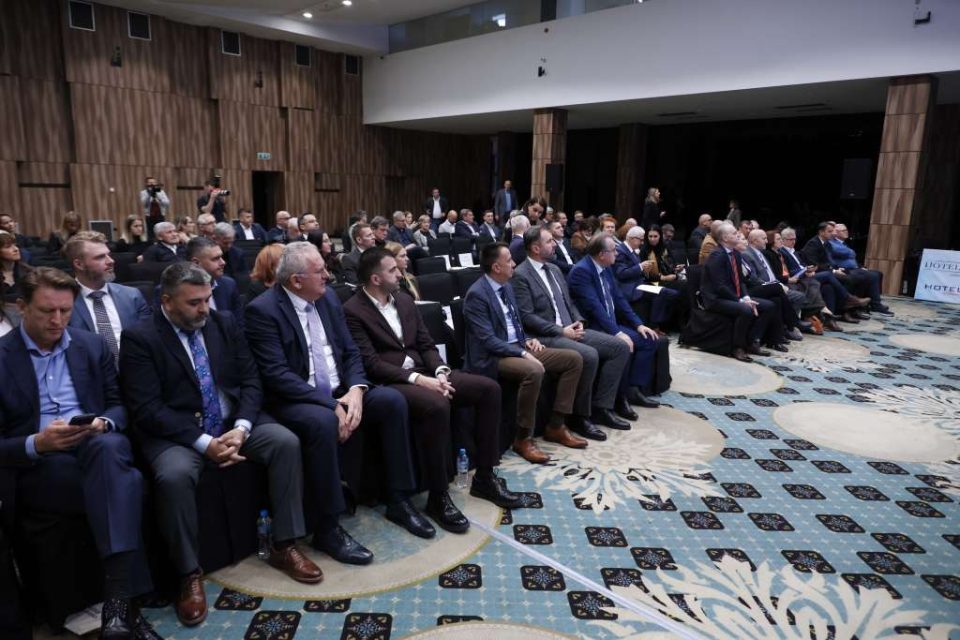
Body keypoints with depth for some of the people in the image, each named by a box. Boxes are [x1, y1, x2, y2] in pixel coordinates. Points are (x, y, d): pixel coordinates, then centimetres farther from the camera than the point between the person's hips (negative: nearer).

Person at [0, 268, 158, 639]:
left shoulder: (93, 346, 12)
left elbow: (118, 406, 13)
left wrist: (103, 423, -11)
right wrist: (37, 443, -20)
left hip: (97, 448, 3)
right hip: (35, 467, -2)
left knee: (108, 446, -37)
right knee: (123, 482, -34)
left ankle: (117, 603, -41)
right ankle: (125, 601, -31)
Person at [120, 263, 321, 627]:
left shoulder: (225, 324, 6)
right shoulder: (139, 338, -7)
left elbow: (250, 381, 4)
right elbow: (147, 410, -14)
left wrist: (240, 428, -14)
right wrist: (204, 443, -22)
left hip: (233, 422, 4)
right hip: (176, 432, -4)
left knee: (286, 442, -19)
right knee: (174, 476, -34)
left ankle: (283, 546, -6)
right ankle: (189, 575, -12)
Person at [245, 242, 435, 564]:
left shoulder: (328, 297, 6)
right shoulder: (262, 310, -15)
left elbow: (350, 351, 6)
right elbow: (277, 375, -22)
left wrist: (355, 390, -14)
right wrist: (331, 405, -26)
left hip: (338, 392, 7)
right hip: (294, 400, -6)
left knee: (392, 400, -12)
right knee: (323, 422, -36)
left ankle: (398, 500, 0)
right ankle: (328, 528, -20)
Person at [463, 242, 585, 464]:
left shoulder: (506, 286, 12)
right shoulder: (476, 294, -16)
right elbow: (488, 341, -22)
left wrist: (527, 340, 2)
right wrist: (522, 353, -25)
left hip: (517, 347, 9)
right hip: (491, 357, -9)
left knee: (574, 359, 0)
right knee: (534, 370, -38)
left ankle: (555, 426, 5)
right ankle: (523, 438, -19)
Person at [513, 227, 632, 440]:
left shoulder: (554, 269, 17)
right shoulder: (520, 275, -9)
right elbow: (526, 317, -16)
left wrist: (578, 322, 1)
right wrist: (561, 331, -18)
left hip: (570, 328, 9)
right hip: (545, 336, -9)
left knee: (620, 347, -3)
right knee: (589, 356, -32)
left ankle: (601, 407, 2)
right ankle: (579, 415, -12)